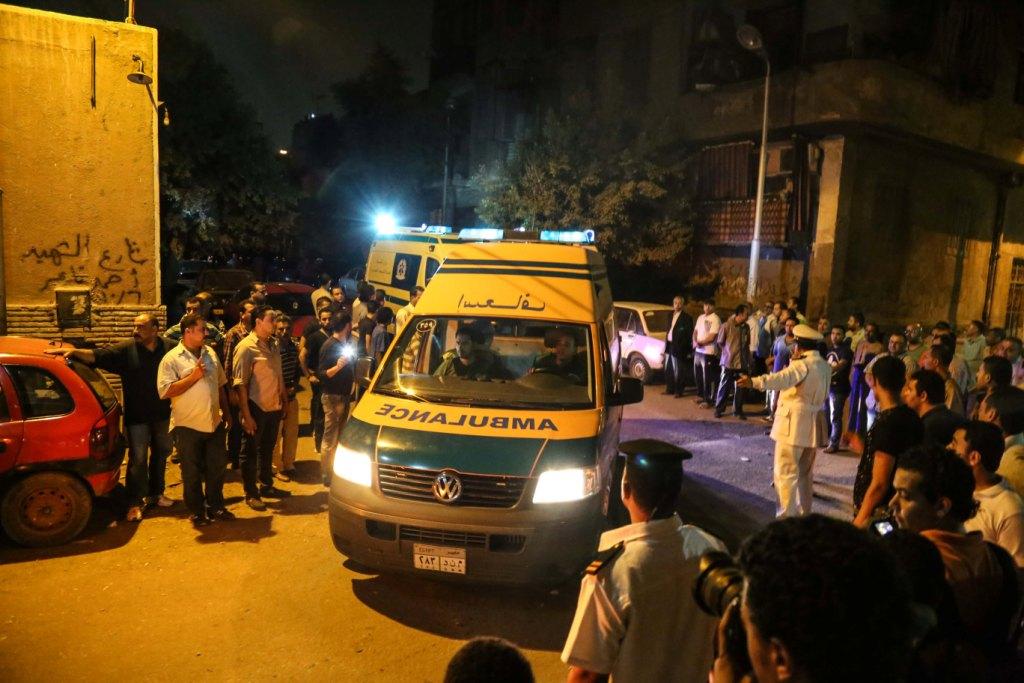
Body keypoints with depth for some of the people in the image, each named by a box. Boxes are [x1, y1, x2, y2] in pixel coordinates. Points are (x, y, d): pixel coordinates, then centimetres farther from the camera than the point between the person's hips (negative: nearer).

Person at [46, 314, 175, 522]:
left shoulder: (169, 348, -5)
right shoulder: (125, 350, -8)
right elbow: (97, 356, -16)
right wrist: (73, 351, -31)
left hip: (162, 415, 3)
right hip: (137, 417, -2)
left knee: (160, 454, 16)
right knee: (137, 459, 0)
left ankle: (156, 493, 33)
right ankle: (135, 502, 10)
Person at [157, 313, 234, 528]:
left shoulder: (210, 354, 8)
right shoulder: (172, 359, -10)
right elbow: (165, 391, -18)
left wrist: (226, 412, 15)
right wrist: (193, 376, -21)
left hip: (214, 423, 5)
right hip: (188, 425, -5)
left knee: (217, 467, 14)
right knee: (192, 472, 9)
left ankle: (215, 506, 30)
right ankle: (196, 512, 23)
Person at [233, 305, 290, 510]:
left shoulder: (273, 344, 7)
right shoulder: (246, 347, -15)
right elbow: (240, 384, -17)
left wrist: (284, 396, 13)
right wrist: (246, 415, -19)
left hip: (274, 407, 7)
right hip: (256, 409, -7)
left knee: (268, 449, 20)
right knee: (251, 452, 7)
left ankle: (266, 486, 35)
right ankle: (251, 494, 19)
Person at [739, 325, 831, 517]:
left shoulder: (802, 364, -17)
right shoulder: (825, 366, 9)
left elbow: (783, 378, -37)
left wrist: (754, 381, -51)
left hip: (794, 425, -9)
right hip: (812, 425, 9)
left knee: (786, 473, -4)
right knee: (805, 473, 18)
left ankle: (786, 517, -4)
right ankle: (804, 513, 27)